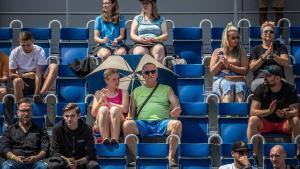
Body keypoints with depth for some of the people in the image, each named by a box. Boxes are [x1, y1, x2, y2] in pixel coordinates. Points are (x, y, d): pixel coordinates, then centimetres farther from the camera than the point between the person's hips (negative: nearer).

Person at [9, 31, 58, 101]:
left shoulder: (39, 51, -9)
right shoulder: (15, 53, -6)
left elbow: (38, 73, -19)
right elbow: (11, 74, -1)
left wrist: (37, 92, -32)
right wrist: (24, 75, -20)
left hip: (37, 81, 1)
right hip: (24, 82, -1)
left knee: (53, 66, -25)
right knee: (17, 81, -38)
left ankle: (40, 94, -41)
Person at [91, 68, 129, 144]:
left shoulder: (123, 92, 17)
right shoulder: (99, 93, 17)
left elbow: (125, 109, -1)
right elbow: (93, 113, 7)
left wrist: (108, 103, -2)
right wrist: (101, 100, -8)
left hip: (118, 126, 0)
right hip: (101, 126, 0)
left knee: (115, 109, -31)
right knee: (103, 109, -30)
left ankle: (115, 139, -48)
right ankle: (105, 139, -47)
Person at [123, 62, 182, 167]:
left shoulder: (166, 89, 22)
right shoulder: (137, 91, 25)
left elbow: (176, 105, 8)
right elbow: (132, 112, 20)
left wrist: (175, 112, -17)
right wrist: (129, 117, -5)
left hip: (162, 122, 0)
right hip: (142, 123, 1)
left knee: (177, 124, -34)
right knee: (127, 124, -33)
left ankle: (171, 158, -30)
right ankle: (134, 158, -29)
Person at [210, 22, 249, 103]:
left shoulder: (241, 52, 20)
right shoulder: (218, 52, 18)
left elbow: (245, 70, 9)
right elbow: (212, 71, 12)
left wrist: (229, 66, -2)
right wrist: (220, 62, -6)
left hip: (238, 80, 0)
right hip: (221, 80, 0)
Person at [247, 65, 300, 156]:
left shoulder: (290, 89, -10)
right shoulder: (261, 89, -11)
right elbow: (252, 112, -18)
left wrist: (285, 114, -38)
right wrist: (268, 111, -37)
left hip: (284, 123, 0)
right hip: (265, 123, 0)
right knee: (253, 120, -31)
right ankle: (254, 154, -31)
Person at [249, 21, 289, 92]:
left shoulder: (280, 47, 19)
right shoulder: (256, 49, 20)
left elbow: (286, 63, 3)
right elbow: (252, 67, 6)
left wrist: (273, 55, -12)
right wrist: (264, 56, -7)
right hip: (259, 79, 0)